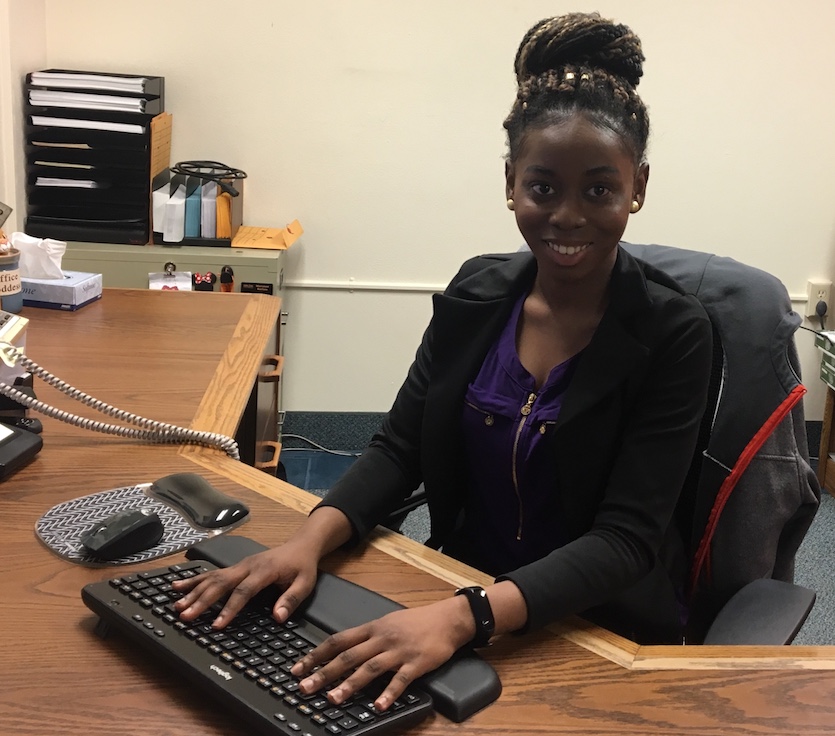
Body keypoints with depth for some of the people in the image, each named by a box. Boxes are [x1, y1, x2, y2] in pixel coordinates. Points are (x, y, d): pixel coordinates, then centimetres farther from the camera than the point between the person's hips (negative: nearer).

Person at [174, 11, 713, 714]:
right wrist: (310, 539, -20)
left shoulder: (673, 334, -14)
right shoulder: (477, 292, -1)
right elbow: (399, 448, -1)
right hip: (460, 595, 4)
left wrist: (465, 617, -35)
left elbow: (625, 540, -20)